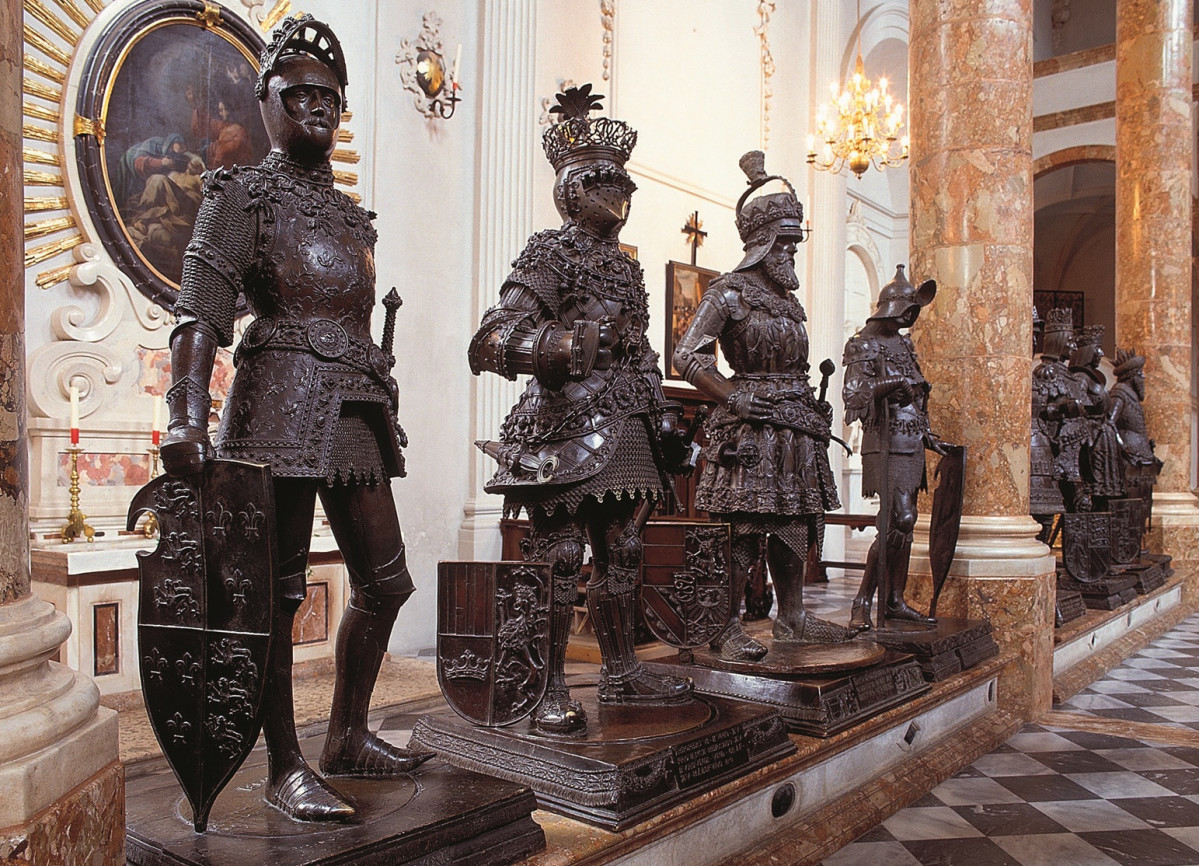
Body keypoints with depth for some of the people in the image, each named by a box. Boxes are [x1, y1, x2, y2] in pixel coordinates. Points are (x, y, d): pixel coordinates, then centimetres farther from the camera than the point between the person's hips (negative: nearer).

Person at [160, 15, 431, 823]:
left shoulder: (349, 212, 21)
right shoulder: (243, 193, 1)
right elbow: (200, 314, -12)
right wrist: (186, 417, -25)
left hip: (356, 407, 8)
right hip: (282, 401, -7)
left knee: (385, 581, 9)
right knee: (278, 588, -2)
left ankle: (348, 737, 24)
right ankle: (286, 767, 10)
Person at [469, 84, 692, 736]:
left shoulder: (624, 266, 20)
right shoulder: (552, 254, -6)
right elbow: (491, 341, -18)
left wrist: (664, 417, 20)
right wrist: (575, 343, -28)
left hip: (622, 436, 8)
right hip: (566, 432, -8)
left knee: (619, 553, 13)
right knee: (560, 559, -5)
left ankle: (621, 673, 26)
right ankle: (551, 693, 5)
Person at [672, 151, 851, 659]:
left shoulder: (787, 300, 19)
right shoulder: (729, 293, -6)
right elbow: (688, 357, -13)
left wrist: (813, 411, 19)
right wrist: (735, 400, -18)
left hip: (796, 431, 8)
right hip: (752, 431, -8)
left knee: (793, 530, 12)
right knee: (743, 532, -7)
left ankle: (792, 619, 24)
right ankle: (726, 629, 1)